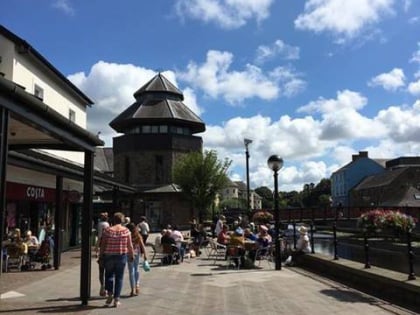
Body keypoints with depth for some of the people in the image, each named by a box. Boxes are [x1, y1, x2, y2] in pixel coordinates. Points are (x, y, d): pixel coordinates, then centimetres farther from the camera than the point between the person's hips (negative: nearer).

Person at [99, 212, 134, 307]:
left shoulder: (107, 230, -6)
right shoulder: (126, 230, -4)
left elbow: (103, 245, -5)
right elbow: (130, 246, -1)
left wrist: (101, 255, 4)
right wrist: (132, 255, 11)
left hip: (109, 256, 0)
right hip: (122, 256, 0)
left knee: (109, 275, 17)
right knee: (119, 277, 9)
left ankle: (110, 294, 4)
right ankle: (116, 299, 9)